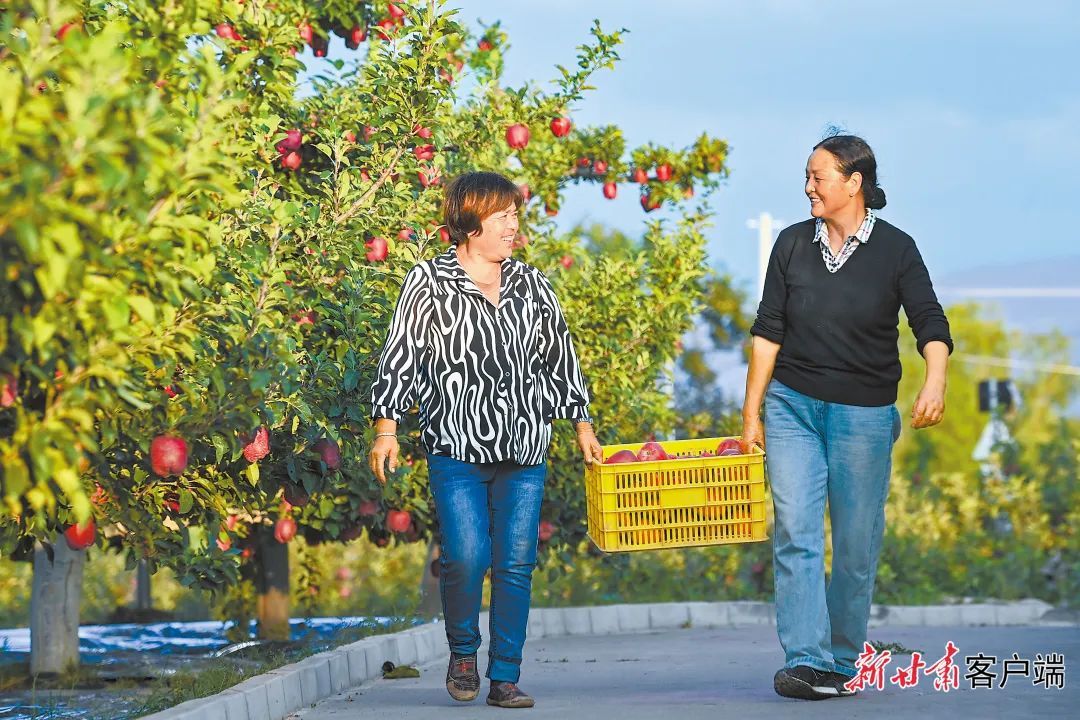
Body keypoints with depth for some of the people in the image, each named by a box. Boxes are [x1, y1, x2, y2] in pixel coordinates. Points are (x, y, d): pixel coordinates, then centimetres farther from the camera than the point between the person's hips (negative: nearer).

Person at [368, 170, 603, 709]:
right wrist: (386, 428, -5)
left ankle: (505, 678, 8)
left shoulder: (532, 286, 12)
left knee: (516, 564, 0)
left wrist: (582, 424, 21)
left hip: (524, 450, 4)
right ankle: (463, 653, 11)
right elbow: (400, 358, 1)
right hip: (457, 448, -4)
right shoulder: (429, 284, 1)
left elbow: (560, 357, 21)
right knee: (466, 557, -15)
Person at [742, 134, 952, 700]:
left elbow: (931, 324, -12)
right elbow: (768, 330, 9)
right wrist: (751, 412, 7)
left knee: (856, 542, 2)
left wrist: (935, 381, -31)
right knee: (795, 532, -11)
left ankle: (843, 662, 15)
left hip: (864, 413, -2)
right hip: (792, 406, 2)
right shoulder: (793, 244, 6)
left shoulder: (895, 249, -3)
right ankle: (805, 662, -15)